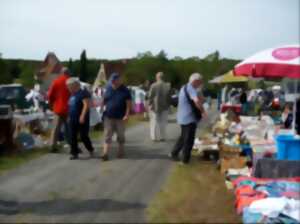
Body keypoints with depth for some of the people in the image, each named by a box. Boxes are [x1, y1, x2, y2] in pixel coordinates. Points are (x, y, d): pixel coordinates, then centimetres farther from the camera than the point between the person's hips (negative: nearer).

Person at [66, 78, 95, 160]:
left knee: (83, 136, -3)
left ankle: (91, 150, 17)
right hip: (72, 120, 8)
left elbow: (86, 105, -19)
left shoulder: (83, 93, -10)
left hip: (81, 119, -8)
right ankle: (74, 153, 11)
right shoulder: (72, 95, 16)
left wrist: (82, 116, -25)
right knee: (72, 137, 5)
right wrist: (69, 117, 21)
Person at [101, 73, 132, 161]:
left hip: (120, 117, -2)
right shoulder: (108, 89, 6)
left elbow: (128, 104, -6)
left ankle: (121, 152, 27)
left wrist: (127, 115, -15)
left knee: (121, 135, 11)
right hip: (108, 117, 2)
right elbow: (104, 101, 12)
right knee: (107, 135, -4)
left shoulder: (125, 91, -3)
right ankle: (105, 153, -8)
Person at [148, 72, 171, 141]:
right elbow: (169, 97, 0)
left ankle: (154, 137, 9)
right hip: (164, 107, 2)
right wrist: (168, 105, 9)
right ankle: (162, 137, 15)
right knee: (163, 122, 12)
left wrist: (150, 104, -1)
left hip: (155, 107, -2)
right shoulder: (168, 86, -3)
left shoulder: (153, 85, -11)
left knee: (154, 122, 8)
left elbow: (150, 96, -9)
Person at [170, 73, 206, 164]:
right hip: (189, 118, -10)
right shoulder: (190, 88, -18)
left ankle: (174, 153, 30)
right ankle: (185, 159, 9)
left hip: (183, 117, 10)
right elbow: (197, 100, -34)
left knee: (183, 137, 22)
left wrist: (200, 99, 3)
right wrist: (203, 111, -21)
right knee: (189, 139, 1)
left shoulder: (184, 87, 14)